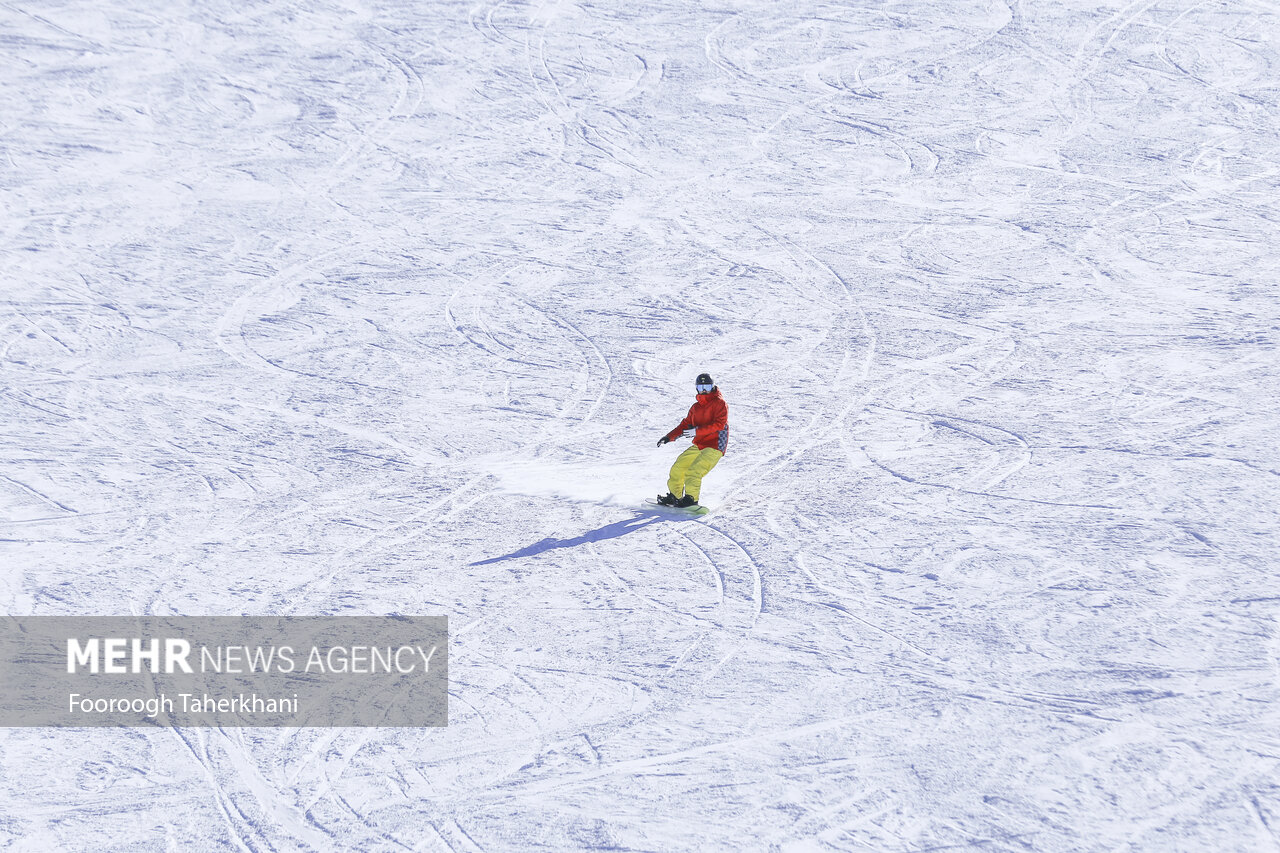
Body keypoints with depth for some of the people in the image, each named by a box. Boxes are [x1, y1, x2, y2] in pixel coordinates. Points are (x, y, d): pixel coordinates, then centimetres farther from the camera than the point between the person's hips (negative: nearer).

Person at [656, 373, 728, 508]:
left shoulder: (719, 403, -8)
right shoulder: (696, 407, 15)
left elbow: (719, 424, -20)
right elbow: (685, 425, 20)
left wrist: (697, 431, -24)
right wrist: (669, 437, 8)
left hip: (714, 447, -8)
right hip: (698, 445, 8)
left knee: (693, 471, -23)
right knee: (678, 467, 6)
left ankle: (691, 499, -16)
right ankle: (674, 496, 20)